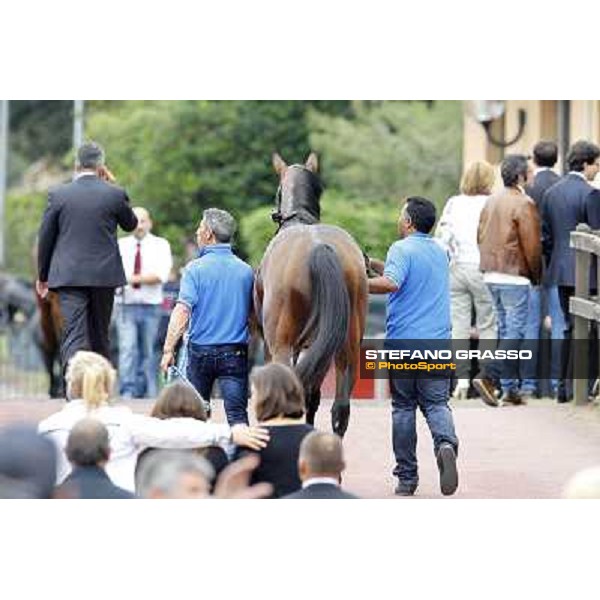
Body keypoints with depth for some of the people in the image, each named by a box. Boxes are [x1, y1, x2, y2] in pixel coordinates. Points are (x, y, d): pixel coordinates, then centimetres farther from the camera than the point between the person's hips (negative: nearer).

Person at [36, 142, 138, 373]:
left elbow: (45, 238, 3)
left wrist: (42, 275, 16)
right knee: (99, 337, 15)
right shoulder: (114, 194, -3)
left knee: (73, 336, -8)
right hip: (104, 276, 1)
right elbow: (131, 224, 15)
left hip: (69, 275, -1)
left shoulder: (58, 194, -2)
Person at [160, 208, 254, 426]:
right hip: (235, 352, 1)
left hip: (200, 350, -1)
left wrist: (168, 350, -14)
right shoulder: (246, 271, 3)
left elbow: (182, 311, -14)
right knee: (237, 413, -4)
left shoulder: (196, 268, -6)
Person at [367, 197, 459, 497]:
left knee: (403, 408, 7)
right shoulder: (439, 252, 15)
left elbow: (391, 283, -25)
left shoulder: (402, 249, -8)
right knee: (436, 403, 6)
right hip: (437, 342, 4)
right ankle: (446, 444, -25)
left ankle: (406, 477, 10)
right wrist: (373, 264, 24)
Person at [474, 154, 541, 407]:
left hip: (491, 274, 8)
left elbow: (481, 236, 14)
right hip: (515, 276, -8)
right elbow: (531, 245, -13)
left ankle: (510, 388, 15)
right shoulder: (524, 204, -14)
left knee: (505, 329, 14)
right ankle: (489, 377, -17)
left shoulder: (491, 201, 12)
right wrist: (536, 275, 0)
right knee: (515, 332, -4)